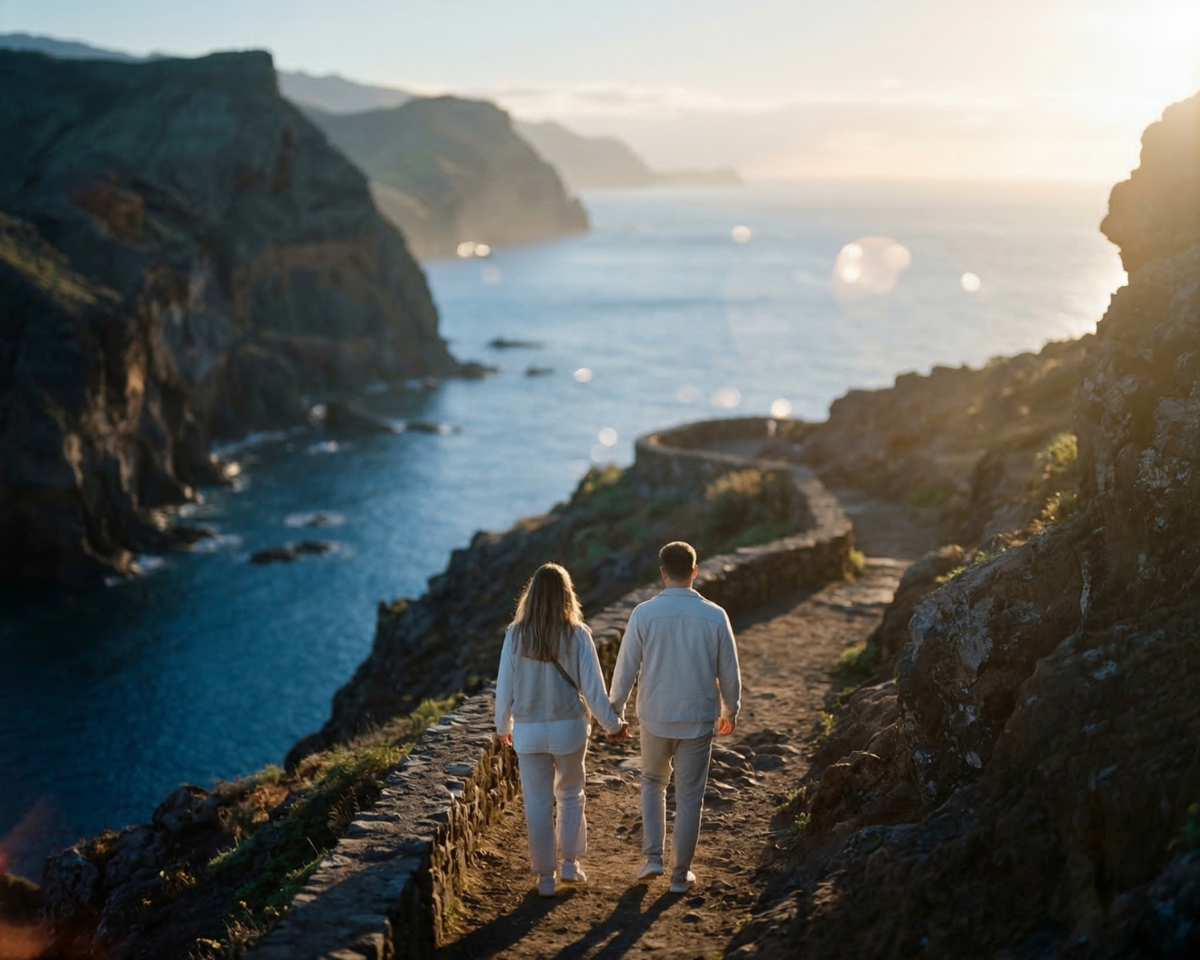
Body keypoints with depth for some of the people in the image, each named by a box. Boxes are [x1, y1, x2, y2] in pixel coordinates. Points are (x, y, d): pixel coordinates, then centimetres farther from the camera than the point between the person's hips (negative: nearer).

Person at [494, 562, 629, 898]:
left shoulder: (516, 634, -8)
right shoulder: (577, 634, -12)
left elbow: (505, 685, -2)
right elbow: (592, 687, -8)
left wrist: (503, 726, 14)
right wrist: (612, 725, 6)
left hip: (528, 731, 0)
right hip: (568, 728, 0)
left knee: (538, 803, 10)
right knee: (570, 794, 22)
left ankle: (545, 876, 15)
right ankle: (570, 863, 22)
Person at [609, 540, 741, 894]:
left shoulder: (644, 613, -12)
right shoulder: (714, 616, -10)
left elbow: (626, 667, -7)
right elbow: (729, 671, -2)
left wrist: (615, 710, 7)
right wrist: (730, 710, 15)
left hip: (655, 718, 0)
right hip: (698, 720, 0)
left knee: (653, 783, 24)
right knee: (689, 797, 11)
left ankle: (653, 857, 16)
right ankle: (680, 874, 18)